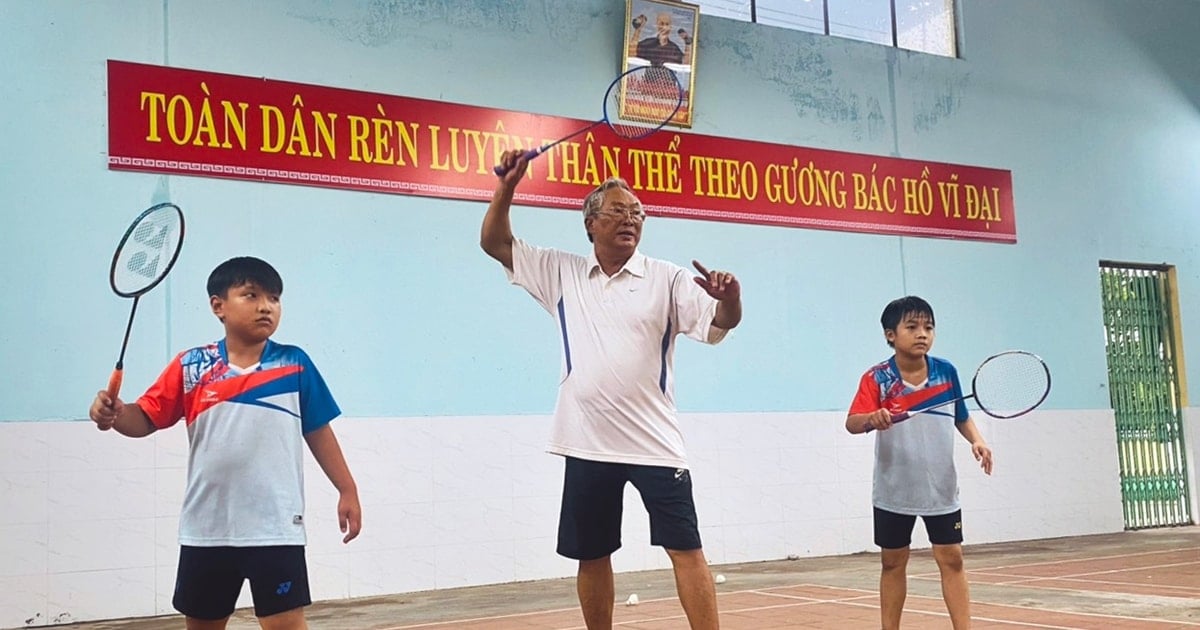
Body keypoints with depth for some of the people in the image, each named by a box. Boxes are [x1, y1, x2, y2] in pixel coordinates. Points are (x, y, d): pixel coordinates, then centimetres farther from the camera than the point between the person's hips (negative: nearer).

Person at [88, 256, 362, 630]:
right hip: (206, 530, 3)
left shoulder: (294, 364, 0)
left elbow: (318, 432, 5)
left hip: (275, 529, -2)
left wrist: (348, 491, 5)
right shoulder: (190, 366, 1)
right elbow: (145, 419, 1)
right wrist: (114, 414, -21)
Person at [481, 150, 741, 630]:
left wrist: (730, 299, -31)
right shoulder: (561, 275, 8)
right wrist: (508, 185, -3)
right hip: (586, 444, 3)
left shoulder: (667, 278, 0)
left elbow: (721, 321, -8)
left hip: (654, 442, -3)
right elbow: (495, 243, 11)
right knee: (592, 556, 11)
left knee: (685, 549, -5)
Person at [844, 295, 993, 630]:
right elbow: (852, 423, -21)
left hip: (941, 488, 1)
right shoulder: (876, 379, -11)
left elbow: (962, 417, 11)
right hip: (894, 490, -1)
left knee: (951, 559, 1)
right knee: (893, 563, 10)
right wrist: (871, 419, -43)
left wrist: (977, 440, -8)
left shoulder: (946, 371, -3)